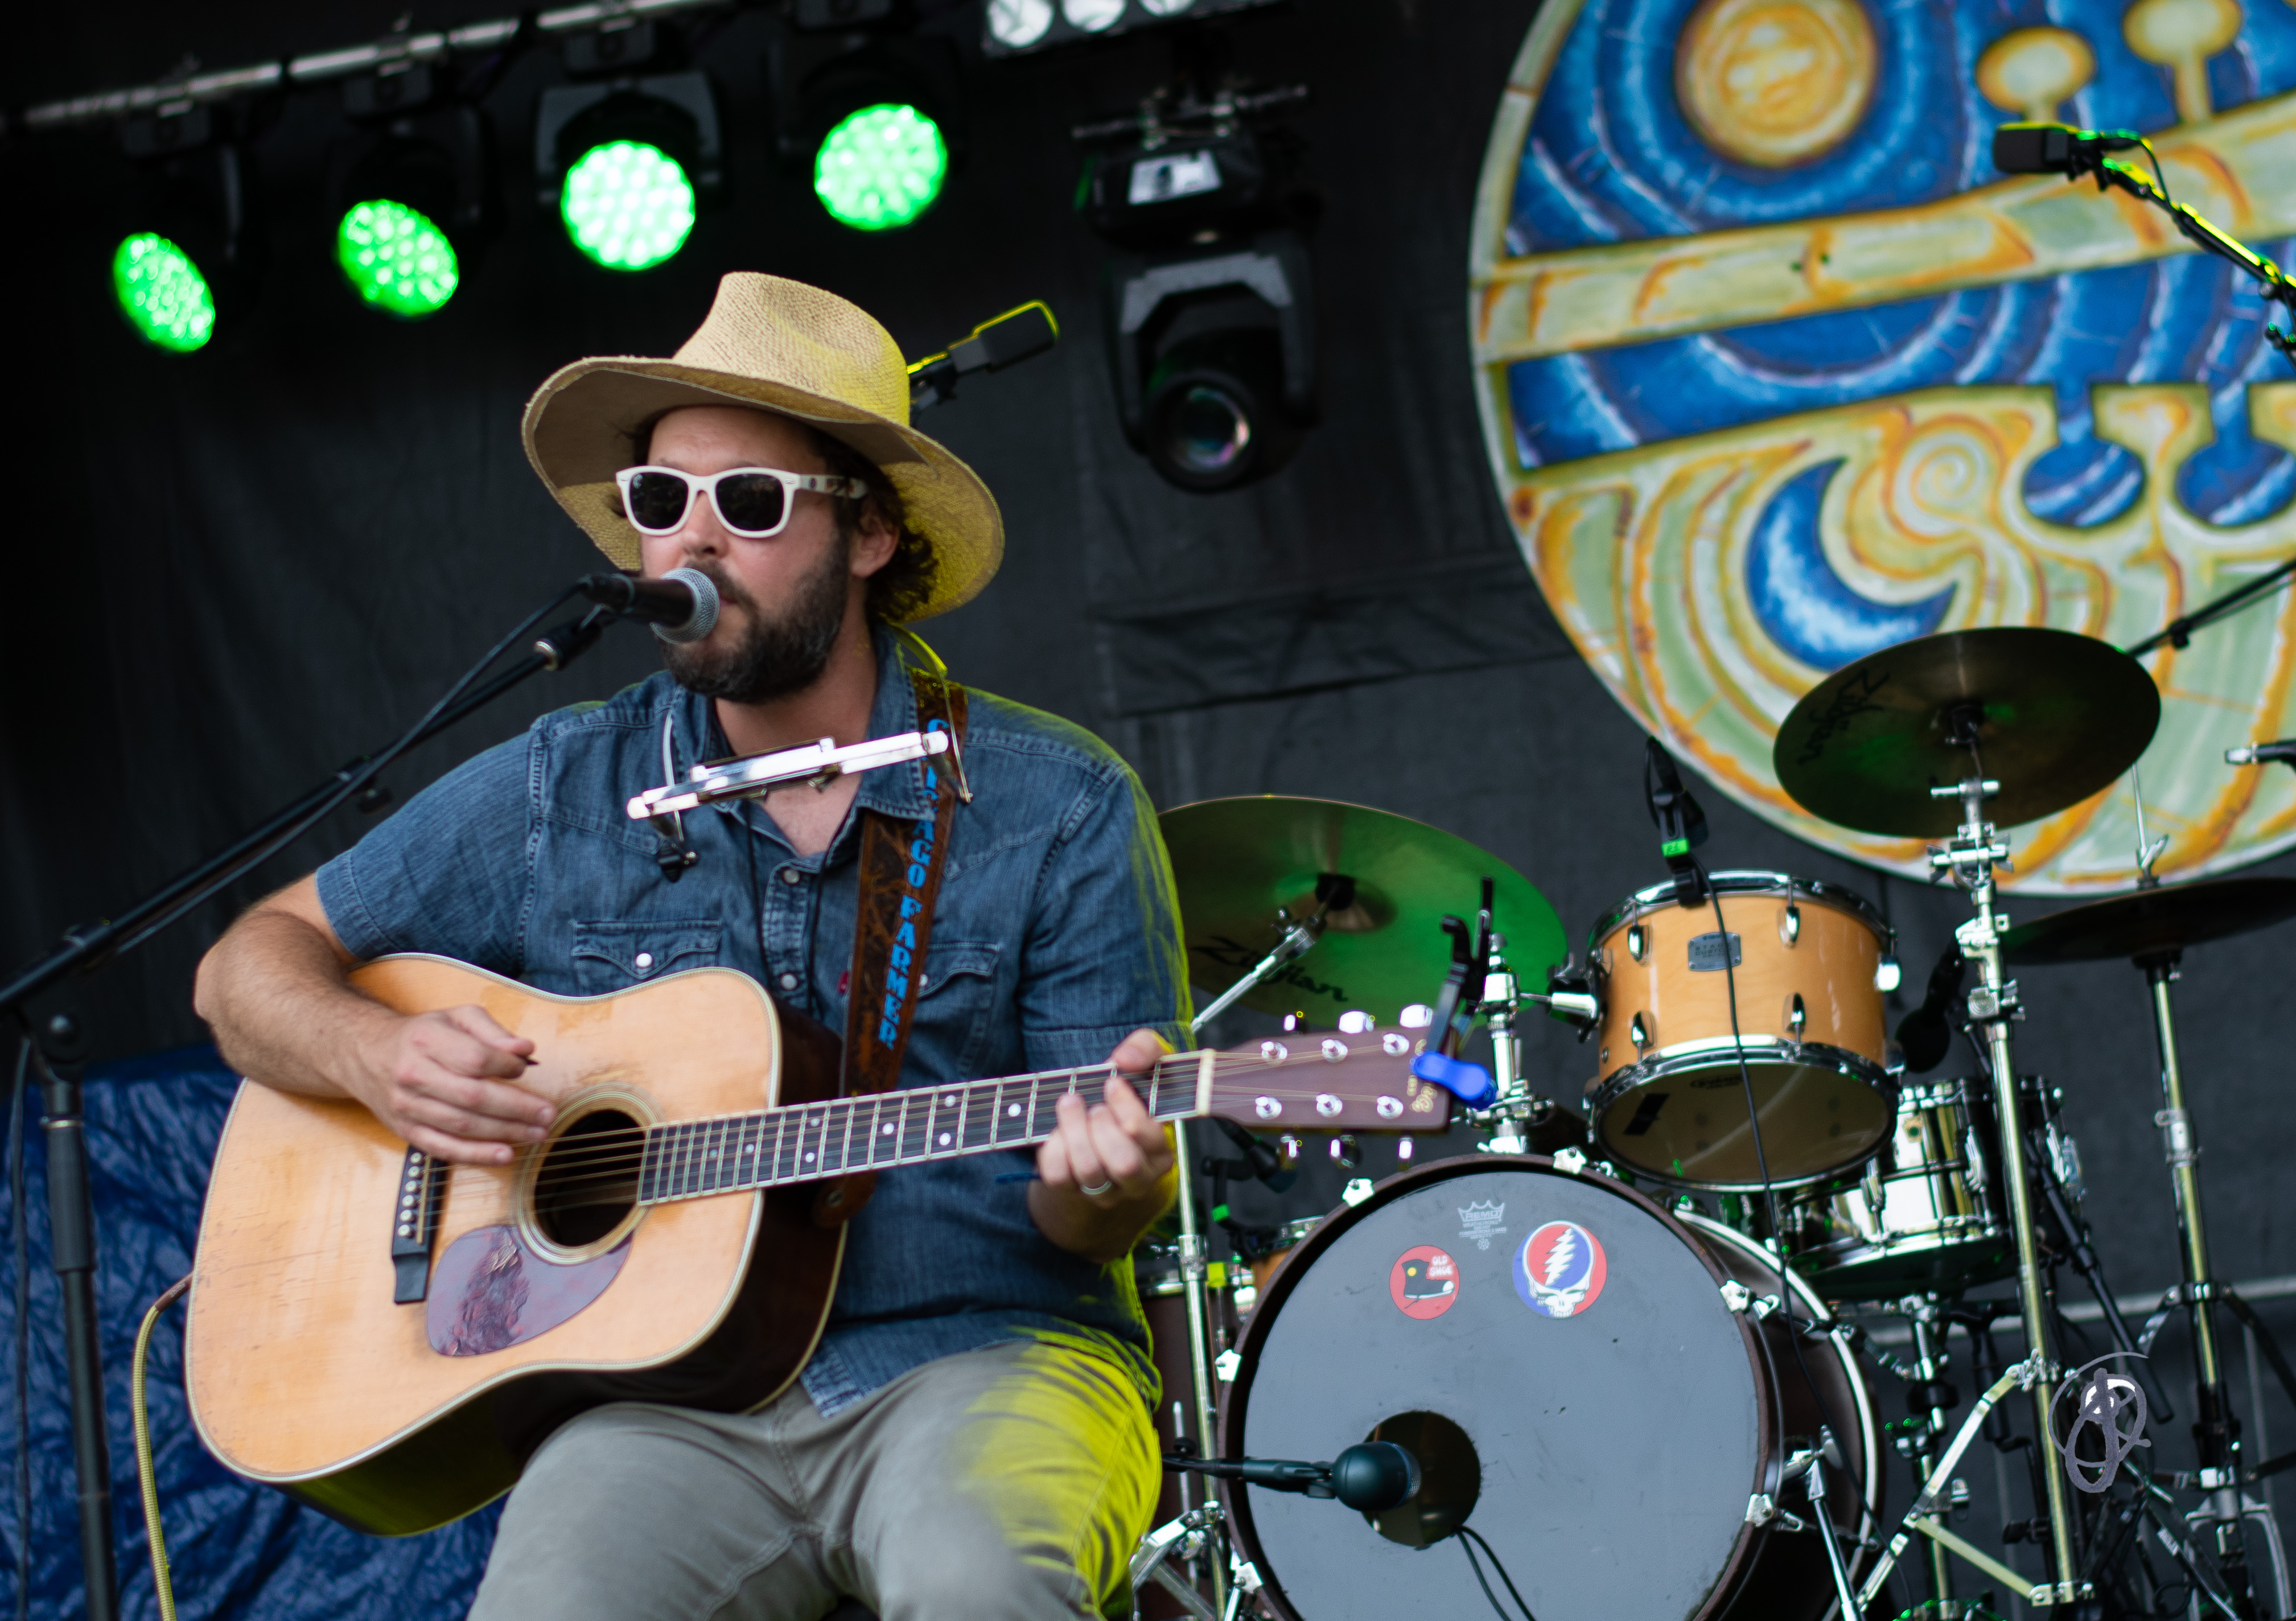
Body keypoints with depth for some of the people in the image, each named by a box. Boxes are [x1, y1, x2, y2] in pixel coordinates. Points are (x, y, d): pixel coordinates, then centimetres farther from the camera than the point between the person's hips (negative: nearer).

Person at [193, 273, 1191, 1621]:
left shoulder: (1060, 807, 1)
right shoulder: (559, 793, 8)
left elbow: (1087, 1218, 2)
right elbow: (255, 963, 14)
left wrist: (1106, 1181, -22)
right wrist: (378, 1054, -8)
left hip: (987, 1355, -1)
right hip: (672, 1394, 1)